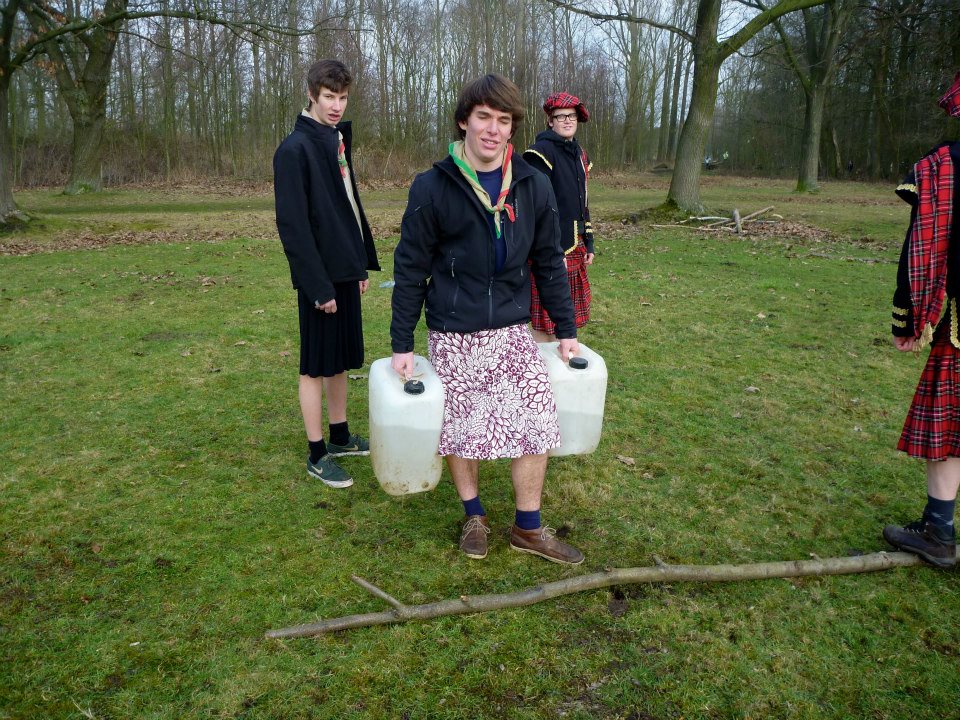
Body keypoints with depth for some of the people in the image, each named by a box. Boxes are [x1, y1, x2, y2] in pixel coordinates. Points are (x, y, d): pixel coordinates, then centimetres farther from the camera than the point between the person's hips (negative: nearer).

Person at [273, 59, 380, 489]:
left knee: (341, 359, 17)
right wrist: (318, 286, -20)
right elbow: (292, 224, -18)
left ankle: (340, 436, 31)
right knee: (316, 367, 1)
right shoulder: (295, 148, -13)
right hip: (320, 276, -8)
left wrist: (363, 261, 14)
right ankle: (317, 455, 13)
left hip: (345, 270, 8)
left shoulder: (339, 139, 13)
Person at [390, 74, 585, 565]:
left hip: (512, 332, 3)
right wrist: (401, 344, -4)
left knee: (536, 426, 1)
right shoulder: (432, 188, -7)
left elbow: (549, 263, 9)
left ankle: (528, 528, 20)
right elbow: (411, 269, -4)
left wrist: (566, 330, 9)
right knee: (461, 433, 8)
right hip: (453, 338, -2)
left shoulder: (533, 187, 1)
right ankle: (474, 517, 32)